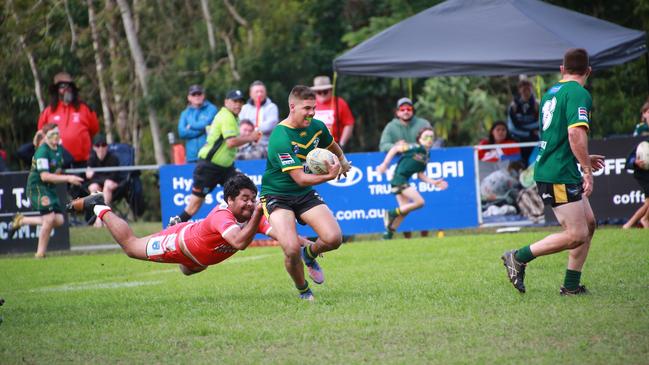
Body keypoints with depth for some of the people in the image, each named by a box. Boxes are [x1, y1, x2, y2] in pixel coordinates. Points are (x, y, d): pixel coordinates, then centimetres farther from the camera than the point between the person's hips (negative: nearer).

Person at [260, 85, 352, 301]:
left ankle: (309, 254, 22)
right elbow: (300, 178, -30)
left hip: (305, 194, 6)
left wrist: (342, 161, 40)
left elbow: (332, 146, 23)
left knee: (334, 239, -14)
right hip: (277, 196, -6)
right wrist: (329, 176, -43)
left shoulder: (317, 127, -3)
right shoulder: (281, 138, -26)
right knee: (292, 250, -25)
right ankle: (303, 291, 5)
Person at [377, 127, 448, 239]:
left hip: (404, 182, 9)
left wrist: (434, 182, 8)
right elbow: (395, 149, -10)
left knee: (405, 210, 8)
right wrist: (385, 164, -12)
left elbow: (420, 175, 18)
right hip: (399, 178, -9)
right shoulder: (417, 148, -10)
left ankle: (388, 234, 17)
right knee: (419, 202, -15)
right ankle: (392, 213, -5)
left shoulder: (426, 156, 14)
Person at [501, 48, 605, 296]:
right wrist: (587, 170, -20)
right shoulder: (578, 94, -11)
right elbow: (576, 133, -25)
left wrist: (584, 159, 34)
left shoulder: (552, 92, 18)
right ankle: (519, 257, -4)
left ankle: (571, 285, 14)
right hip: (560, 175, -10)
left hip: (548, 170, 10)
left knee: (589, 223, 13)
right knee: (576, 235, -9)